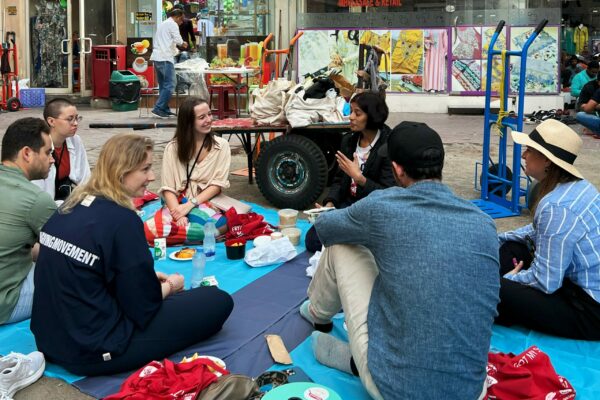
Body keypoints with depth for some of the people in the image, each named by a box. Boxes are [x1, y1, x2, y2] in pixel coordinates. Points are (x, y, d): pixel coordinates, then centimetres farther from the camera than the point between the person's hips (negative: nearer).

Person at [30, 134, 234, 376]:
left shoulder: (71, 206, 4)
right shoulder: (121, 220, -21)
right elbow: (143, 306, -15)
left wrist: (150, 278, 14)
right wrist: (170, 286, 6)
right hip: (94, 351, -9)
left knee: (163, 296, 30)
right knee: (219, 301, -4)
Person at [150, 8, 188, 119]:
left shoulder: (162, 24, 24)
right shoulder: (173, 24, -3)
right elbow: (178, 40, -16)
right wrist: (183, 44, 5)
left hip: (156, 57, 9)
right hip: (165, 58, -9)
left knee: (163, 85, 13)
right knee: (170, 85, -10)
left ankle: (164, 109, 13)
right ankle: (158, 109, -16)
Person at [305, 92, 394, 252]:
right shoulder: (348, 140, 6)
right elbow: (339, 180, 10)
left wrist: (359, 177, -26)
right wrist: (329, 204, -7)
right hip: (347, 204, 6)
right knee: (312, 240, -8)